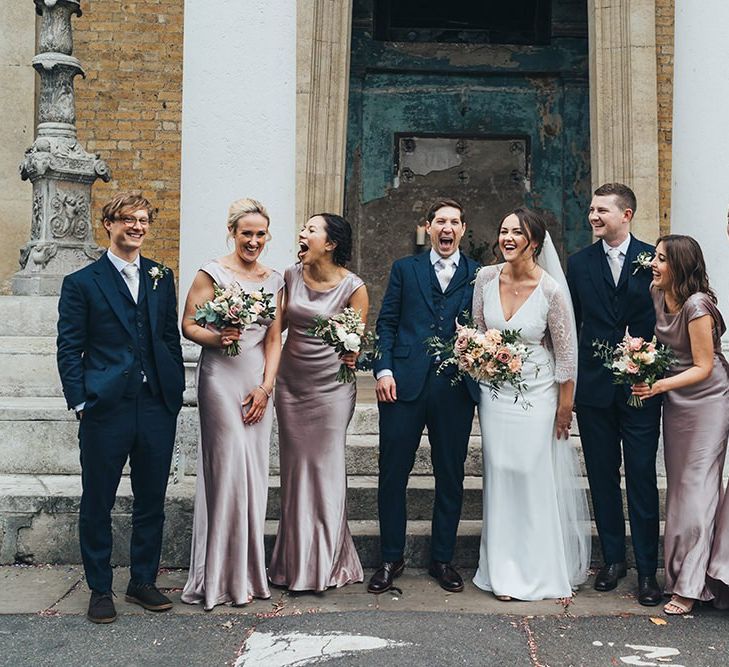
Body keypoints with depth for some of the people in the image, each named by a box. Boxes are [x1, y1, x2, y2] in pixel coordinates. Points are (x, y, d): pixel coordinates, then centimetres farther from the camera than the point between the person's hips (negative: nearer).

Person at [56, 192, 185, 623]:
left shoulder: (162, 278, 11)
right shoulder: (82, 283, 0)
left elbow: (171, 338, 12)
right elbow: (69, 349, -1)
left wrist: (176, 392, 6)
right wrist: (80, 403, -8)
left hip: (157, 407, 4)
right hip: (106, 409, -3)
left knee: (152, 502, 12)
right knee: (98, 504, 7)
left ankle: (144, 582, 28)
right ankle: (100, 589, 22)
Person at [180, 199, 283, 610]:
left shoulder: (274, 280, 12)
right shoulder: (213, 273, -1)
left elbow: (274, 338, 9)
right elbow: (188, 325, -4)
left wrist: (265, 387, -1)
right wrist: (217, 337, -23)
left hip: (260, 382, 5)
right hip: (221, 379, -5)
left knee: (255, 471, 7)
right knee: (230, 468, -7)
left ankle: (249, 570, 20)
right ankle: (225, 577, 6)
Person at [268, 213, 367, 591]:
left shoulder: (352, 287, -10)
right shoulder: (292, 276, 3)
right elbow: (280, 320, 11)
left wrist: (351, 354, -26)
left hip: (330, 386, -4)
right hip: (291, 384, 4)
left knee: (325, 467, 2)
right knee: (294, 468, 10)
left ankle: (324, 563, 16)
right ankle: (295, 561, 24)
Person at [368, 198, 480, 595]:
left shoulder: (478, 275, 11)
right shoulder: (405, 269, 12)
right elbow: (386, 323, 7)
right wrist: (384, 370, -5)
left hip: (455, 388, 1)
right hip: (404, 384, 0)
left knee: (450, 477, 8)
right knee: (392, 473, 2)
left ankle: (442, 559, 22)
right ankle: (391, 559, 16)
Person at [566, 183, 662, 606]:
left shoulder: (655, 259, 0)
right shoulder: (579, 264, 7)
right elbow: (571, 326, 10)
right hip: (594, 386, 2)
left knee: (642, 477, 0)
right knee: (603, 476, 10)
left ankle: (647, 570, 10)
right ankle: (613, 559, 23)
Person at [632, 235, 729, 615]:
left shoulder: (696, 305, -21)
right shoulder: (657, 295, 1)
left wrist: (660, 385, -28)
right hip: (675, 399, 7)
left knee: (697, 489, -4)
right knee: (678, 487, 12)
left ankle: (690, 587, 3)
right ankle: (680, 573, 23)